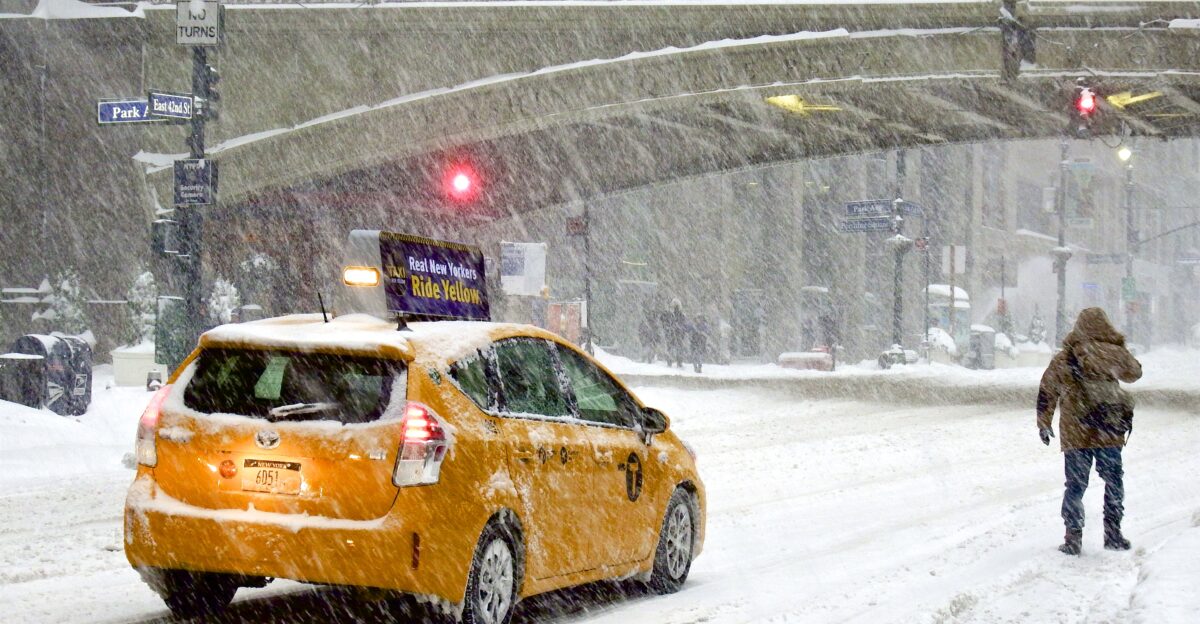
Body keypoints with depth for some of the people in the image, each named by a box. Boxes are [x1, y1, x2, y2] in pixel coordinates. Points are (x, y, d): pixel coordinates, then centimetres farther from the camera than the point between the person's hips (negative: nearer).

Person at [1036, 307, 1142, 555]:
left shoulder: (1063, 359, -2)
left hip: (1075, 435, 0)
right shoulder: (1116, 354, -5)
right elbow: (1134, 373, 16)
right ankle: (1113, 534, 17)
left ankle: (1073, 537, -1)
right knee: (1114, 481, 15)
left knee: (1075, 485, 6)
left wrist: (1044, 424, 15)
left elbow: (1046, 393, 3)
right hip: (1109, 433, 0)